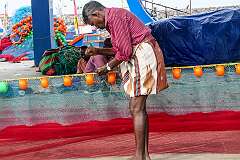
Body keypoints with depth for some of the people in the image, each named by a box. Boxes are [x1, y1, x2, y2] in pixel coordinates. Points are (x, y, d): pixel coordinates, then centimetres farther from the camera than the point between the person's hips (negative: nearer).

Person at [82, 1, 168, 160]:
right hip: (136, 57, 11)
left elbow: (125, 51, -18)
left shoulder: (114, 16, -15)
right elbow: (120, 49, 20)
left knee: (136, 108, -12)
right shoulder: (112, 18, 17)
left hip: (143, 55, -11)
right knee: (139, 108, 10)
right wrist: (98, 51, 14)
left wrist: (108, 67, -5)